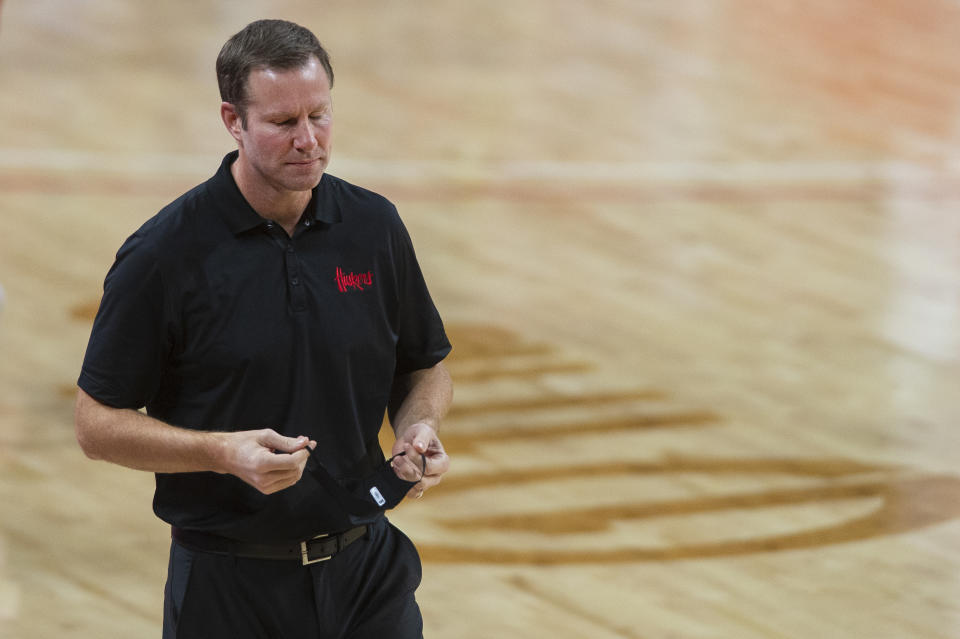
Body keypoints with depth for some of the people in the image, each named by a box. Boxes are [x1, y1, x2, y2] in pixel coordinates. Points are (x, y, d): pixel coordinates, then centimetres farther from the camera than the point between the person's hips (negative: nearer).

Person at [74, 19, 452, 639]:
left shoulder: (375, 227, 1)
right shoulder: (166, 253, -11)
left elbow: (424, 367, 14)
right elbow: (99, 424, -8)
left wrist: (419, 427, -8)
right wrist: (226, 452, -22)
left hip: (369, 567, 3)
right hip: (228, 582, -3)